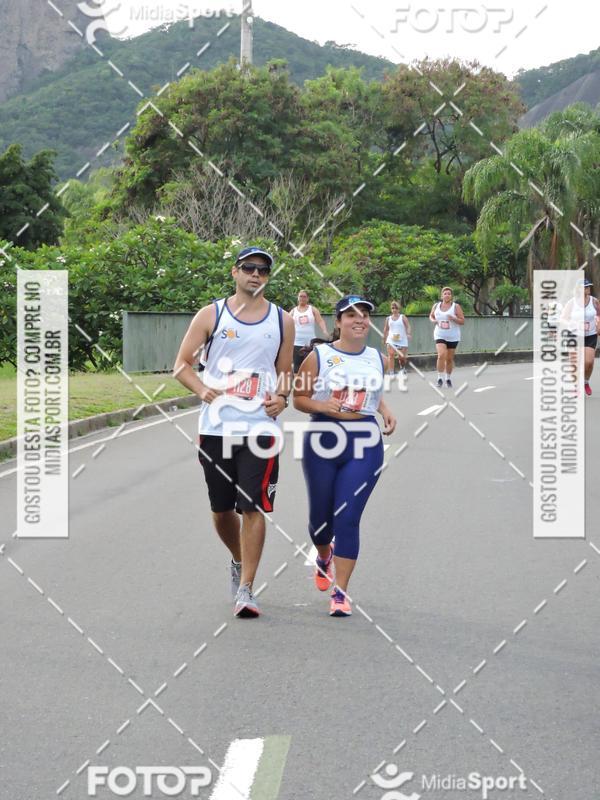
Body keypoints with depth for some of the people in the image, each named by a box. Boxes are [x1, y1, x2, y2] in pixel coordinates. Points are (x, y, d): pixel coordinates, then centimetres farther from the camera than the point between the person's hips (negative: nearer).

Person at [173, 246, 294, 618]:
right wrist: (203, 390, -13)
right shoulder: (211, 315, 4)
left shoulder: (282, 320, 9)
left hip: (260, 426, -1)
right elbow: (182, 364, 5)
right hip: (216, 426, 1)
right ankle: (239, 561, 39)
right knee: (221, 508, 10)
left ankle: (246, 589, -5)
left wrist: (282, 397, -3)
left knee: (253, 507, -9)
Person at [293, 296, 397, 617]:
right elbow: (298, 398, 2)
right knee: (320, 515, 11)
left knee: (348, 519, -7)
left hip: (365, 446, 1)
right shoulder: (319, 356, -2)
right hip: (323, 443, -1)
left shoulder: (378, 359, 8)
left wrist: (386, 411, 8)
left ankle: (340, 593, -2)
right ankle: (324, 557, 46)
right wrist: (322, 405, -16)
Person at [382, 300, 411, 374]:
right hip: (391, 340, 1)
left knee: (402, 357, 2)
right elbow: (386, 329, 16)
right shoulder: (388, 319, 10)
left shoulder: (403, 317, 3)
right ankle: (391, 372, -20)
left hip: (402, 340, -1)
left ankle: (402, 368, 36)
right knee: (391, 355, -18)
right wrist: (384, 339, 15)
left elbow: (408, 326, -7)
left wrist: (409, 333, -25)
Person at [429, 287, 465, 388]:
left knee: (449, 359, 8)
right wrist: (433, 320, -3)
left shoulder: (456, 306, -4)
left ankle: (448, 378, 27)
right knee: (441, 355, -19)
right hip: (440, 335, 0)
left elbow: (462, 321, -5)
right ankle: (440, 378, -12)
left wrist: (453, 319, -23)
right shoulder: (436, 306, 3)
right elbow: (431, 316, 20)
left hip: (453, 337, 0)